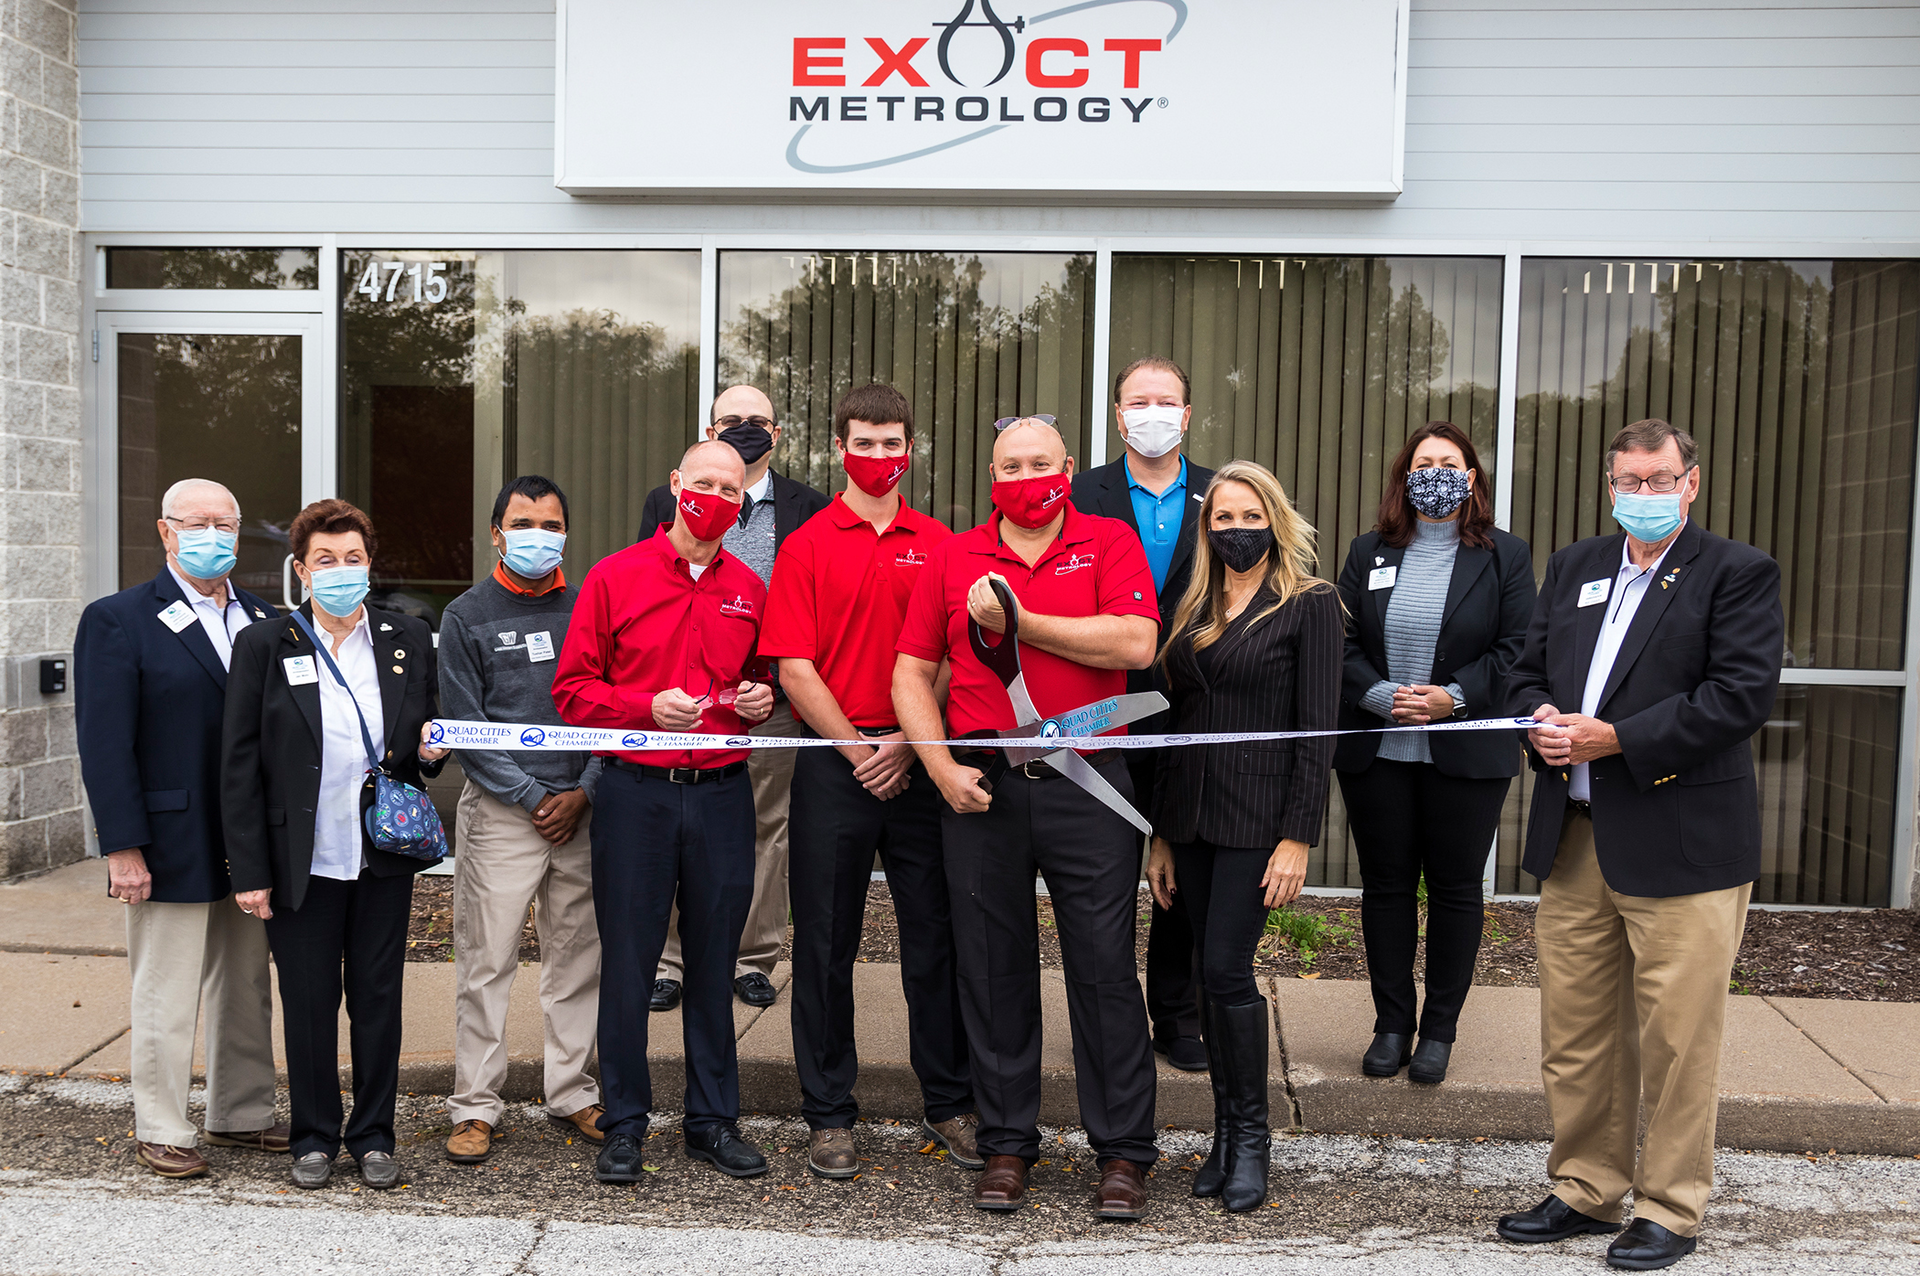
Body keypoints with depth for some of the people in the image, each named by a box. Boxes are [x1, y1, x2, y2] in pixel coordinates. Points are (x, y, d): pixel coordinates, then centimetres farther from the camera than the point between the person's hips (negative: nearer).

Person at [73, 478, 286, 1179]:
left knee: (247, 989, 16)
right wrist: (123, 848, -15)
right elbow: (104, 745, -10)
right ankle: (160, 1131, 20)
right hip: (171, 850, -5)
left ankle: (240, 1114, 30)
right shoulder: (118, 621, -6)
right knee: (165, 998, 5)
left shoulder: (264, 621, 9)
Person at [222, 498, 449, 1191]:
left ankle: (373, 1135, 23)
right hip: (301, 862, -2)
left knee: (378, 998, 9)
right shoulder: (263, 646, -2)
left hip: (385, 857, 2)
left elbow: (427, 735, 16)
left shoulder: (409, 639, 5)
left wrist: (429, 749, -9)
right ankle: (314, 1137, 25)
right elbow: (240, 767, -3)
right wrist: (250, 870, -6)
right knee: (308, 1002, 8)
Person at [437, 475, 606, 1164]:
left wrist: (583, 792, -5)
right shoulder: (466, 616, 2)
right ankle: (475, 1106, 12)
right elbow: (466, 725, -3)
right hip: (501, 810, -2)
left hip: (581, 810, 3)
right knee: (486, 962, 0)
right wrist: (533, 797, -8)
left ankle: (571, 1094, 21)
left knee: (578, 958, 8)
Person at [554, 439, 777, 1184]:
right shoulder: (614, 578, 1)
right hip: (635, 792, -2)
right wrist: (649, 706, -14)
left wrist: (762, 701, 1)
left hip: (722, 791, 3)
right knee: (627, 962, 3)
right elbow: (572, 691, 0)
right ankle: (624, 1126, 17)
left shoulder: (750, 590, 11)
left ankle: (714, 1120, 21)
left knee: (713, 961, 9)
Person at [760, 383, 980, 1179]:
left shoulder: (941, 546, 8)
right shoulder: (806, 547, 3)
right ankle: (829, 1114, 18)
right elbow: (795, 668, -3)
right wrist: (858, 749, -9)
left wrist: (908, 743, -8)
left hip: (921, 763, 1)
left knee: (936, 935, 7)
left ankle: (950, 1104, 21)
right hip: (834, 764, -1)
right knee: (826, 942, 5)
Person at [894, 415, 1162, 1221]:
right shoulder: (953, 557, 10)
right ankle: (1006, 1145, 22)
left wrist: (1017, 620, -11)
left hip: (1086, 784, -2)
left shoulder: (1110, 543, 4)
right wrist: (941, 766, -4)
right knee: (993, 969, 9)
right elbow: (912, 673, 10)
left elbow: (1134, 644, -12)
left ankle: (1123, 1152, 14)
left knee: (1105, 969, 2)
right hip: (982, 789, 2)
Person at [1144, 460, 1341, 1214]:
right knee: (1217, 976, 10)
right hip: (1191, 818, 5)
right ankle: (1226, 1134, 21)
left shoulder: (1309, 605, -4)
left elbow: (1316, 727, -8)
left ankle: (1251, 1139, 10)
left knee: (1226, 970, -8)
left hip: (1258, 817, -5)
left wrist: (1298, 838, -14)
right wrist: (1160, 834, 11)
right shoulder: (1193, 609, 12)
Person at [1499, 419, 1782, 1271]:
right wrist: (1542, 720, -4)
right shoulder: (1573, 568, 16)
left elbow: (1742, 695, -14)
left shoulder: (1738, 574, -2)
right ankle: (1586, 1191, 27)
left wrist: (1616, 739, -16)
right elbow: (1527, 673, 18)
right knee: (1574, 1032, 12)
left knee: (1677, 1040, 3)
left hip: (1682, 844, -5)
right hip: (1575, 839, 6)